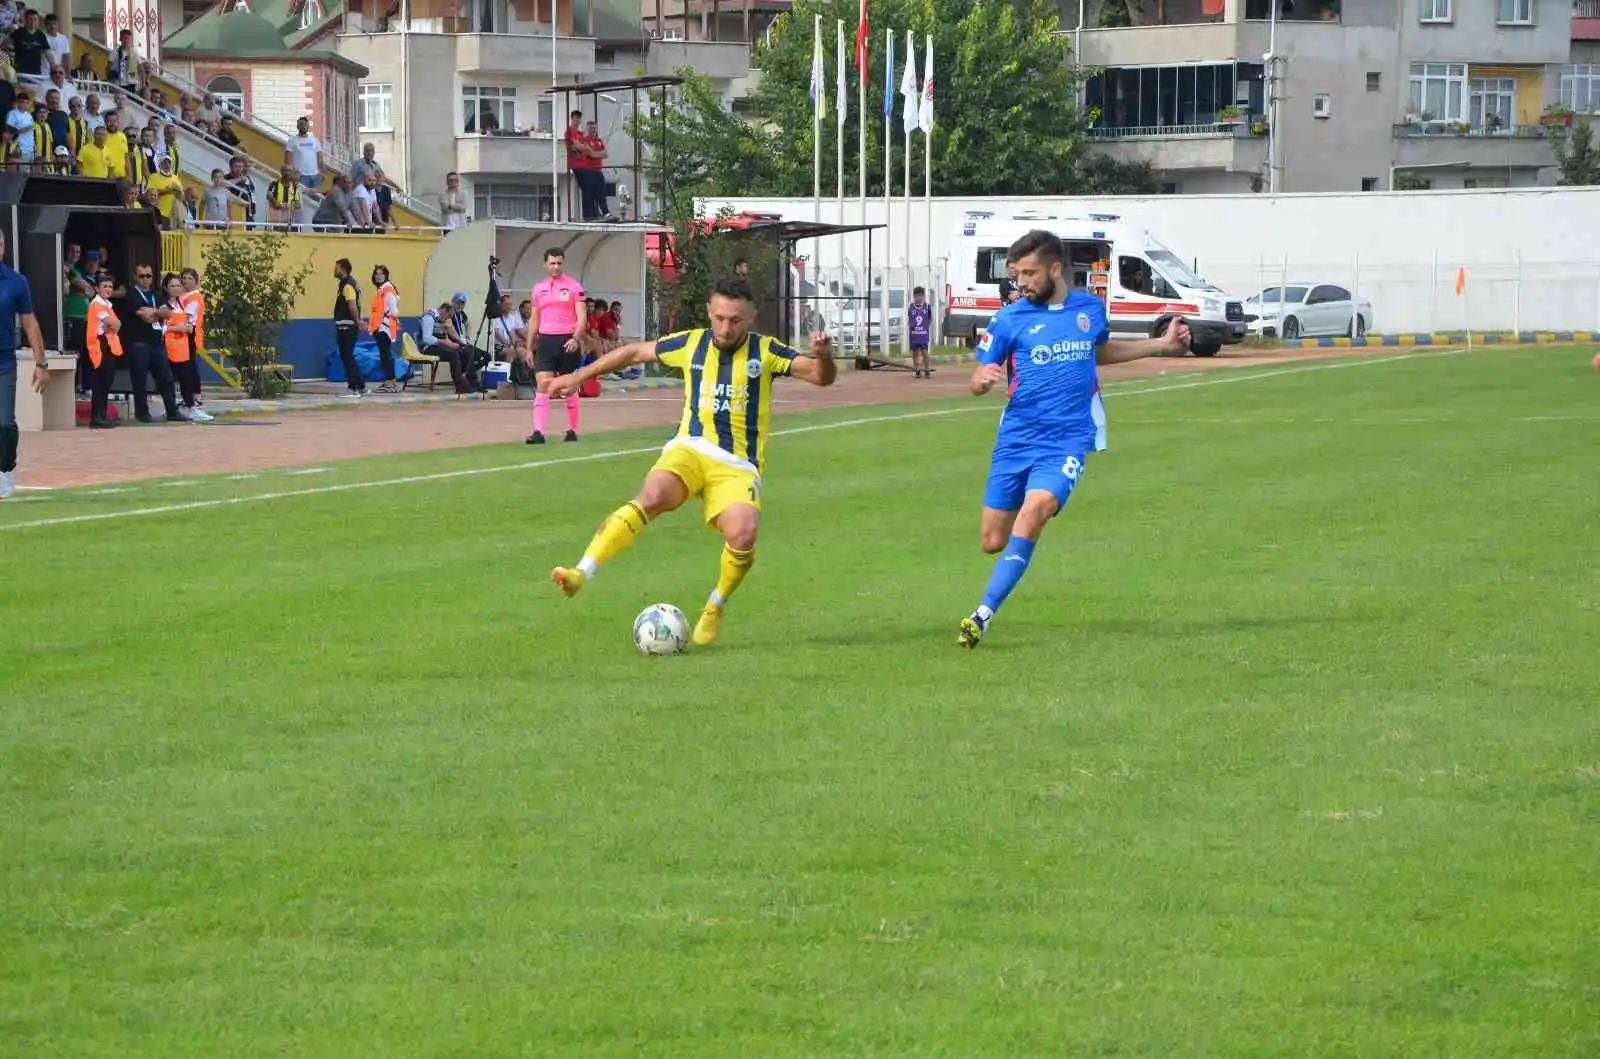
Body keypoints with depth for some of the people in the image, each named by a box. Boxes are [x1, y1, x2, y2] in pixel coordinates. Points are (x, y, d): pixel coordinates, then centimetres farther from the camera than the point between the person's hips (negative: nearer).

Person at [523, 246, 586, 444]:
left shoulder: (574, 287, 0)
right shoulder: (539, 289, 12)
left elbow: (582, 317, -6)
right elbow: (534, 320, 17)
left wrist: (576, 339, -21)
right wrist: (529, 348, 13)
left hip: (568, 341, -3)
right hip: (545, 340, 3)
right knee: (542, 385, -10)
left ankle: (572, 431, 18)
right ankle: (538, 432, -16)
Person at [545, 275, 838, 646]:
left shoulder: (765, 352, 2)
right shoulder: (690, 344, 8)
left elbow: (821, 377, -6)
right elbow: (635, 352, 21)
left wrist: (823, 357, -30)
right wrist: (579, 376, 23)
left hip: (738, 464, -1)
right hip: (690, 448, 1)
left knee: (742, 535, -27)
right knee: (652, 496, -31)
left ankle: (715, 608, 3)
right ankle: (582, 571, -40)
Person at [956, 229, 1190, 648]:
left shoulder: (1091, 308, 7)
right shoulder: (1010, 319, 1)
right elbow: (977, 380, 4)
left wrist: (1162, 344, 23)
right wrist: (983, 379, -21)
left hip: (1068, 440, -1)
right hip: (1016, 439, 1)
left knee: (1033, 512, -27)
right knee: (993, 542, 1)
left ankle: (983, 616, -30)